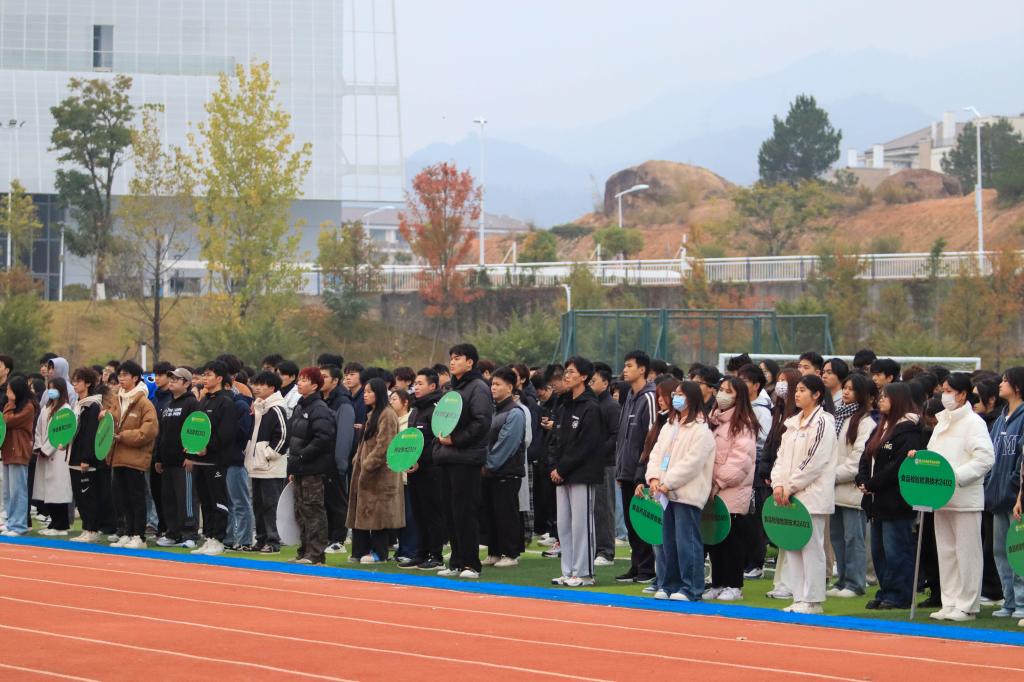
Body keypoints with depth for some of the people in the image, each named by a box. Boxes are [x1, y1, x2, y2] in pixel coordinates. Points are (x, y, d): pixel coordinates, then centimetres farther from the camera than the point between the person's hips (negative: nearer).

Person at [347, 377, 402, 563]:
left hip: (380, 472, -10)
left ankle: (378, 552, -4)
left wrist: (367, 465, -19)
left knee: (378, 512, -7)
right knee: (363, 512, 8)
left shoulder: (387, 415, -11)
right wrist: (358, 460, 12)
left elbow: (384, 446, -19)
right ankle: (362, 551, 10)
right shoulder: (373, 414, 19)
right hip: (365, 471, 10)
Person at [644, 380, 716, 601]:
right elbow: (656, 453, 13)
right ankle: (667, 584, 19)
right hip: (666, 492, 8)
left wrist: (668, 483, -16)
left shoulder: (701, 430, -8)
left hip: (687, 494, -8)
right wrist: (654, 477, -5)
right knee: (667, 541, 12)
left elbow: (692, 462, -16)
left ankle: (690, 588, -3)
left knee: (686, 541, -8)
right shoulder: (669, 427, 17)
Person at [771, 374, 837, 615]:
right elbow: (782, 456, 15)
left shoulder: (823, 422, -8)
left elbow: (814, 461, -14)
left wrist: (791, 487, -13)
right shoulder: (793, 423, 16)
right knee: (792, 546, 9)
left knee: (811, 547, -5)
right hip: (790, 495, 8)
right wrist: (778, 484, -1)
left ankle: (812, 601, -1)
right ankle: (799, 598, 14)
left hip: (813, 494, -8)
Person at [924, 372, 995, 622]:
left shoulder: (974, 423, -8)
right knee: (946, 551, 11)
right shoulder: (942, 422, 16)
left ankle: (966, 606, 2)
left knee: (967, 551, -2)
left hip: (966, 498, -8)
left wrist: (957, 476, -22)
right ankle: (949, 603, 17)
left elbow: (985, 459, -17)